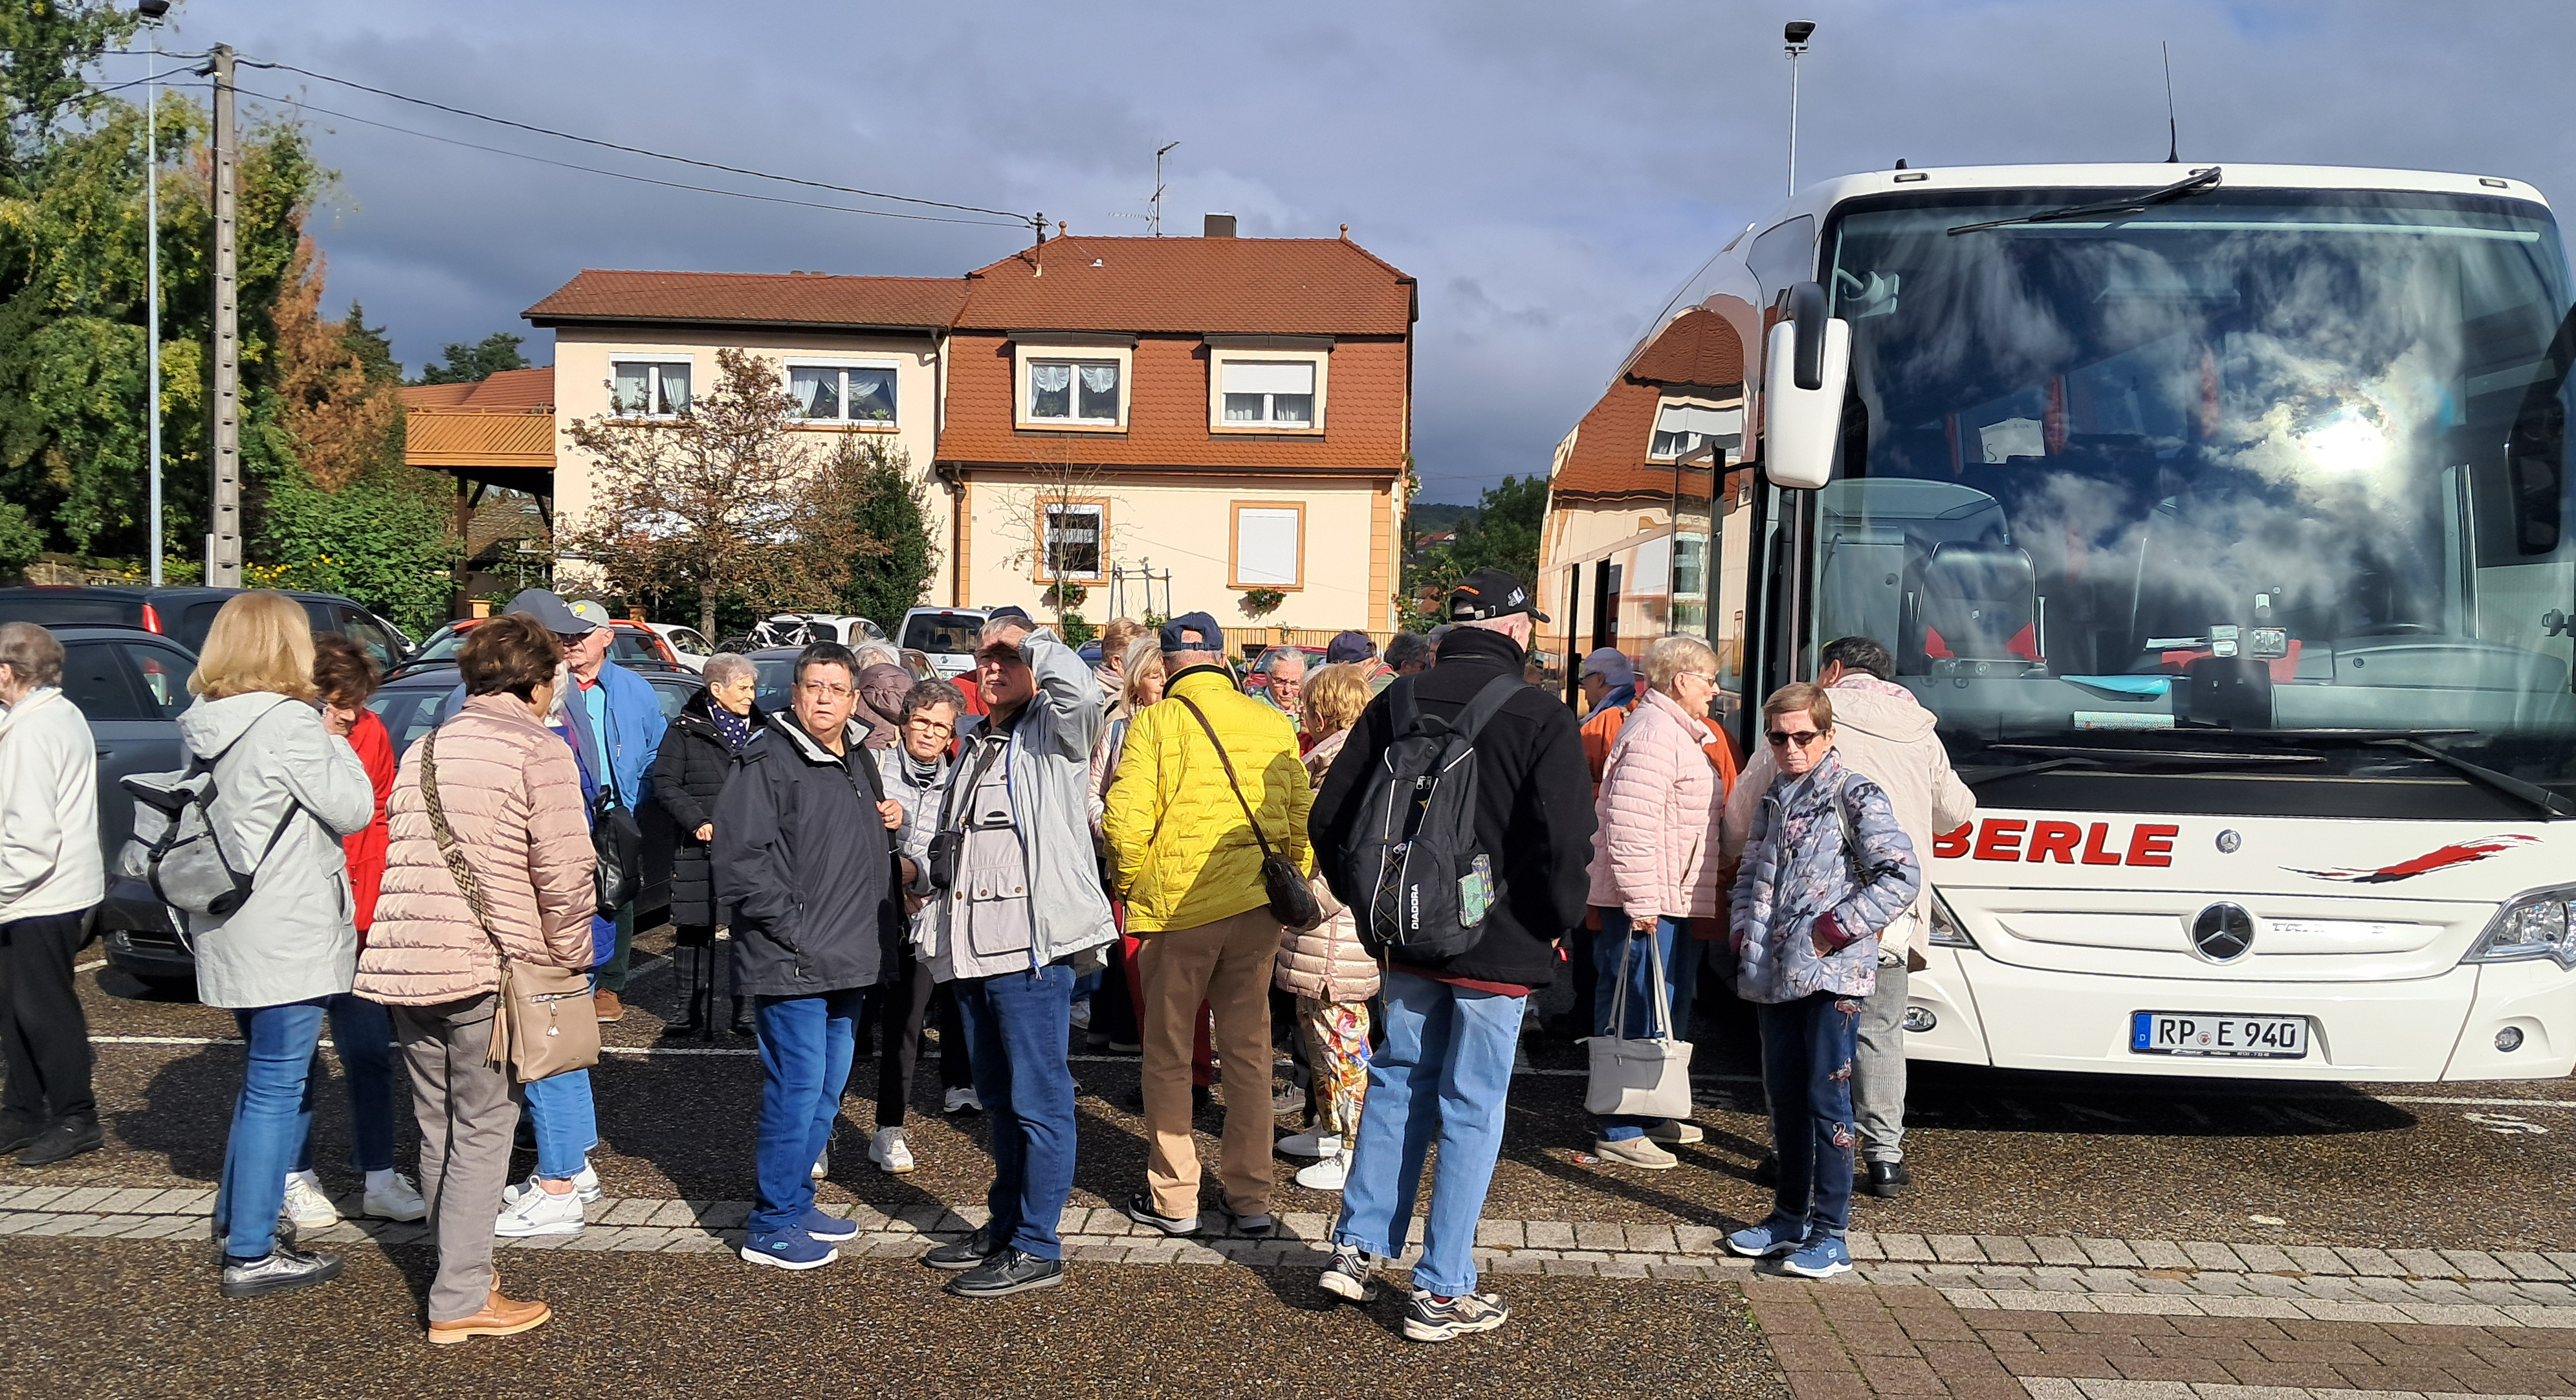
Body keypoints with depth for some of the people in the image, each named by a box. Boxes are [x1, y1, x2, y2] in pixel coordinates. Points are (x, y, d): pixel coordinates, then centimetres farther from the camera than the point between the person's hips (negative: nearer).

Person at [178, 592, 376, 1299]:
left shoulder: (204, 727, 8)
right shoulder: (290, 724, -17)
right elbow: (353, 810, -12)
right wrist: (334, 742, -2)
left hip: (232, 937, 9)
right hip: (287, 939, -9)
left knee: (267, 1077, 23)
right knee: (277, 1089, -1)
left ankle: (237, 1217, 31)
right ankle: (252, 1254, 6)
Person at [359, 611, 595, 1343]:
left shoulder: (423, 751, 18)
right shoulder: (539, 753, -5)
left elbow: (401, 861, 19)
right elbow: (564, 876, -10)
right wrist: (568, 958, 3)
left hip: (403, 958, 7)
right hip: (488, 965, -7)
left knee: (439, 1129, 16)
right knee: (482, 1130, 0)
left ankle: (461, 1262, 28)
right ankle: (462, 1299, 2)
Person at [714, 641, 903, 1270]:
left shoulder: (858, 760, 15)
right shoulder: (768, 759, -12)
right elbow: (741, 858, -19)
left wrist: (888, 825, 8)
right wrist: (791, 930, -19)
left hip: (847, 960, 9)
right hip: (791, 961, -9)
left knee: (829, 1086, 16)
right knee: (798, 1087, -5)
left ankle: (796, 1200, 29)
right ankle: (771, 1225, 6)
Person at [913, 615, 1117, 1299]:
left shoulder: (1052, 730, -2)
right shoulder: (977, 748, 23)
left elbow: (1081, 691, -27)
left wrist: (1030, 638, -12)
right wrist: (936, 920, 24)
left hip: (1032, 944, -9)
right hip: (974, 948, 9)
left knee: (1038, 1099, -4)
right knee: (999, 1098, 18)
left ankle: (1037, 1249, 2)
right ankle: (1004, 1225, 29)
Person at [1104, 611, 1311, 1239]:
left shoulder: (1156, 723, -6)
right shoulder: (1273, 724, 6)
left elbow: (1126, 822, -12)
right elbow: (1301, 819, 8)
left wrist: (1128, 887, 5)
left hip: (1179, 907, -3)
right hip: (1258, 905, 4)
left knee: (1169, 1052, 10)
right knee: (1249, 1048, 12)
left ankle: (1172, 1199, 15)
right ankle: (1250, 1197, 18)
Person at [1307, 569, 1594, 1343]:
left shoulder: (1397, 701, 2)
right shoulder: (1542, 718, -12)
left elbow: (1329, 817, 3)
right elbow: (1566, 842, -18)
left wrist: (1370, 902, 13)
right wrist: (1558, 924, -1)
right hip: (1499, 946, -4)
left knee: (1399, 1082, 20)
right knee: (1472, 1110, 5)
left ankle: (1358, 1244, 21)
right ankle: (1441, 1291, 11)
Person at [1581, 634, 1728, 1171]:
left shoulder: (1678, 733, 19)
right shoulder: (1655, 735, -16)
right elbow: (1630, 823, -25)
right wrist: (1641, 902, -26)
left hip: (1675, 903, 11)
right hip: (1647, 905, -11)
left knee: (1667, 1012, 18)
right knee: (1637, 1016, -7)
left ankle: (1651, 1115, 29)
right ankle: (1620, 1132, -1)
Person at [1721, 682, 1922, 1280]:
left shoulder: (1857, 799, -6)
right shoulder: (1771, 801, 15)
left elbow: (1903, 876, -12)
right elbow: (1750, 874, 24)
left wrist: (1835, 929, -15)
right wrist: (1743, 932, 7)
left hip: (1831, 976, -7)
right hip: (1772, 976, 7)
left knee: (1826, 1100, -4)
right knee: (1784, 1098, 14)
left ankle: (1830, 1234, 4)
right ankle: (1790, 1217, 25)